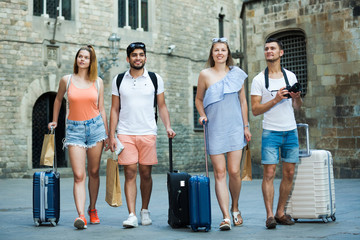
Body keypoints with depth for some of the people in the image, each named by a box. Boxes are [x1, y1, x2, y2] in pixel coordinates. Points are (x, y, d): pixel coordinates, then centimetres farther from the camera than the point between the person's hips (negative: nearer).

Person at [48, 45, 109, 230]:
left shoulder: (98, 82, 5)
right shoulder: (67, 80, 2)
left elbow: (101, 109, 9)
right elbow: (58, 99, 20)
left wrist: (107, 134, 8)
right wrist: (54, 121, 23)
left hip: (95, 126, 1)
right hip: (74, 128, -1)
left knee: (93, 172, 9)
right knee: (79, 175, -10)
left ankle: (92, 209, 25)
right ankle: (81, 215, -16)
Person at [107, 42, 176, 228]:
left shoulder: (155, 79, 7)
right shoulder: (118, 80, 8)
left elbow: (162, 106, 10)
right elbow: (115, 109, 9)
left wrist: (168, 127, -4)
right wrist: (111, 135, 3)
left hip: (148, 133, 0)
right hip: (125, 133, 0)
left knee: (146, 173, 4)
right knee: (130, 173, -5)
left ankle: (145, 210, 20)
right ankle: (132, 215, -5)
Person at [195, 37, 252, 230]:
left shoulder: (236, 74, 8)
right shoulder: (205, 75, 4)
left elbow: (243, 101, 12)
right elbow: (198, 99, 15)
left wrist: (246, 126, 9)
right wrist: (202, 115, -3)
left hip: (234, 128, 1)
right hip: (214, 129, -1)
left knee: (234, 172, -2)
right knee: (219, 173, -4)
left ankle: (235, 208, 23)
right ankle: (226, 217, -3)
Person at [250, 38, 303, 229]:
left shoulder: (290, 76, 10)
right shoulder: (259, 80, -1)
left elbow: (297, 107, 15)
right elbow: (255, 110, -6)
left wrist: (297, 97, -6)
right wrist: (275, 100, -17)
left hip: (291, 131, 4)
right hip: (270, 132, -4)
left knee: (289, 173, 5)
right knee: (269, 173, -9)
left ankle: (281, 213, 15)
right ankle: (269, 215, -5)